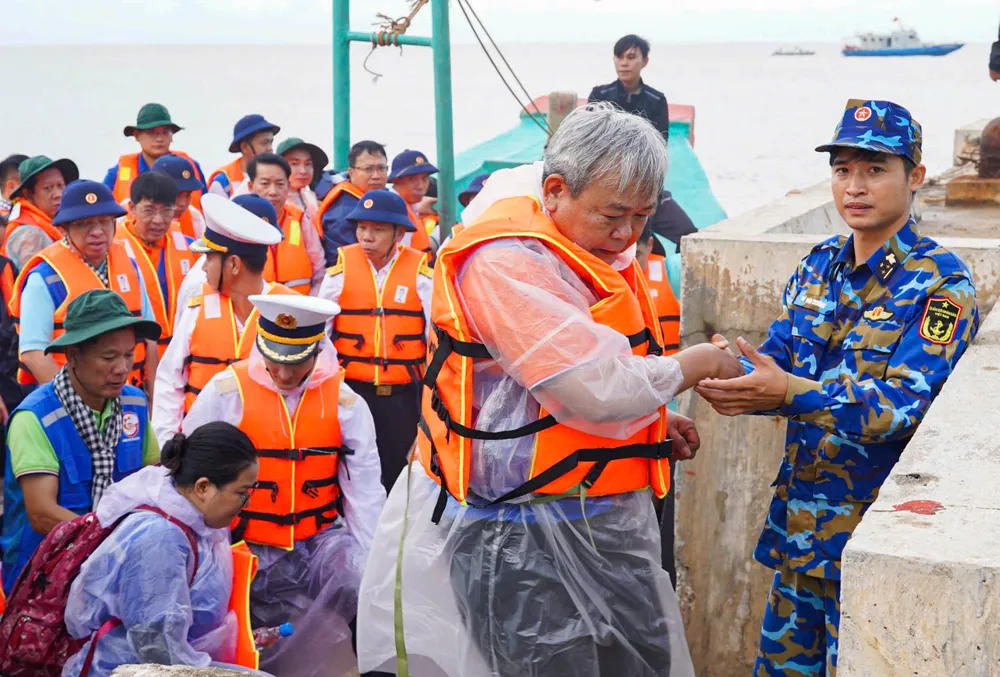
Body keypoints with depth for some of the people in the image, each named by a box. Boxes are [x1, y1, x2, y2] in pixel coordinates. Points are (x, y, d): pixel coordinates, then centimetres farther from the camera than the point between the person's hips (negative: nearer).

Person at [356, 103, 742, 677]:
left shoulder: (599, 243, 11)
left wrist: (655, 421, 13)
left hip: (601, 519, 9)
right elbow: (599, 388, -26)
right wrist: (699, 363, -10)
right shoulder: (508, 262, -21)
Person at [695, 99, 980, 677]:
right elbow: (776, 360, 3)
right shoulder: (819, 266, 6)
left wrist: (789, 393, -35)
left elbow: (906, 406, -23)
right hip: (798, 519, 6)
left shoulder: (942, 283, -13)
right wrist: (730, 379, -21)